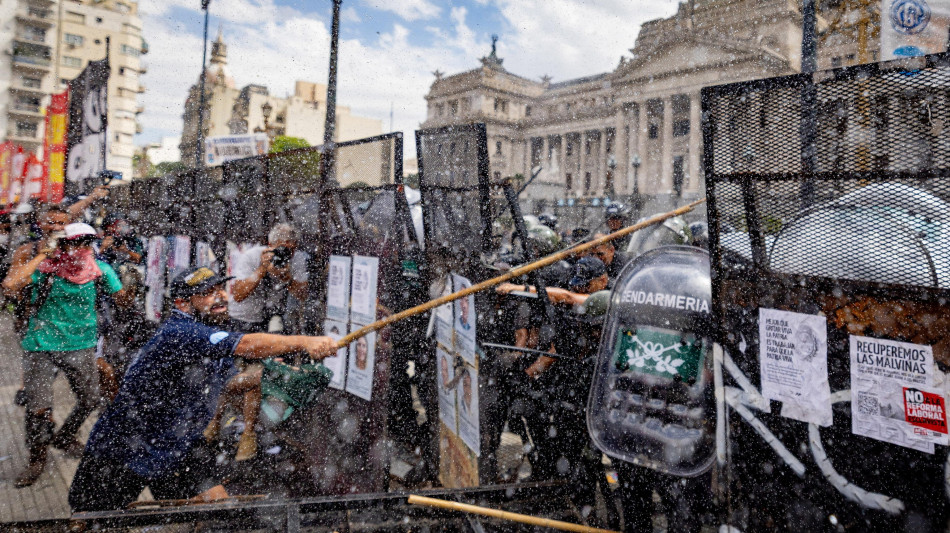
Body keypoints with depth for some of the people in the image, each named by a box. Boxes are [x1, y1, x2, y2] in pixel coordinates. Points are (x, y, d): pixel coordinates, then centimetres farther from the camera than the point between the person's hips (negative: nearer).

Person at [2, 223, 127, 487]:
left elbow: (122, 299, 6)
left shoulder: (100, 270, -6)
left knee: (90, 400, 7)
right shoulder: (46, 267, -14)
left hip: (81, 346, 3)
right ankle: (37, 459, 20)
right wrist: (40, 256, -25)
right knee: (38, 408, -7)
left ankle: (64, 438, 38)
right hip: (41, 346, -3)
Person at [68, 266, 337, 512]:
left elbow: (227, 381, 16)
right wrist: (303, 342, -50)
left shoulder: (214, 333, 0)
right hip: (123, 449, -7)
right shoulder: (179, 333, -29)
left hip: (179, 446, 7)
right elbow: (246, 345, -43)